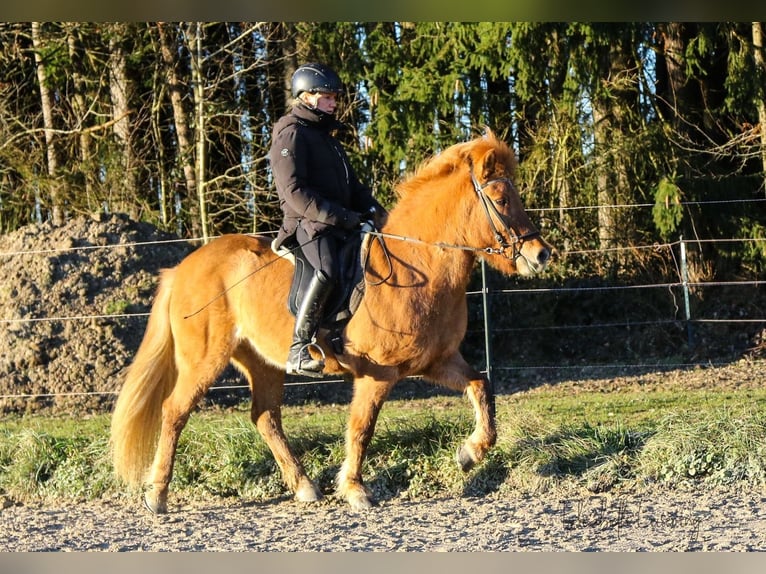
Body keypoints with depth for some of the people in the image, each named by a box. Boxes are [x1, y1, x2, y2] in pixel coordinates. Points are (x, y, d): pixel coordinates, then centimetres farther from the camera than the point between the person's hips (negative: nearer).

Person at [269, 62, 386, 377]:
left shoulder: (325, 136, 25)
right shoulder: (292, 135, -5)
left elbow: (351, 184, 27)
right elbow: (295, 192, -15)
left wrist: (370, 207, 5)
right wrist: (340, 217, -20)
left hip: (341, 223, 10)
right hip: (309, 224, -10)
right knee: (328, 269, -35)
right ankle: (299, 351, -36)